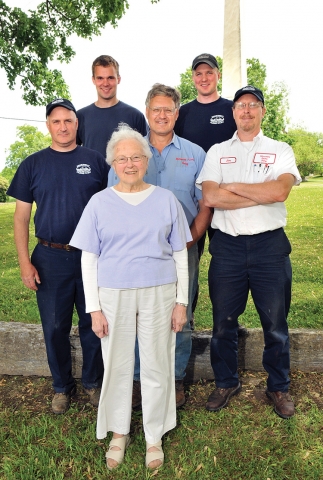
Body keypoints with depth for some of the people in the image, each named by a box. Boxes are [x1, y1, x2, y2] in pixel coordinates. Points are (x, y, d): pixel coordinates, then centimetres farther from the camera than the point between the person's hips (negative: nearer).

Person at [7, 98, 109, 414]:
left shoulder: (95, 161, 2)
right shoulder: (33, 164, 3)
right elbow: (21, 215, 3)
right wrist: (24, 262, -4)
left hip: (92, 257, 0)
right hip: (50, 259, 1)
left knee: (92, 325, 11)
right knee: (55, 328, 11)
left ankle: (93, 382, 32)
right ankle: (62, 386, 31)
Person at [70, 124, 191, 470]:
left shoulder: (166, 200, 3)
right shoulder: (99, 203, 1)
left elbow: (180, 254, 5)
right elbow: (88, 259, 1)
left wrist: (181, 301, 2)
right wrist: (94, 308, -3)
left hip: (159, 295, 0)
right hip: (113, 295, 0)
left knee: (156, 366, 8)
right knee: (117, 365, 11)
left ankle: (155, 436, 30)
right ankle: (119, 433, 33)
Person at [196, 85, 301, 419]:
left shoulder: (280, 151, 7)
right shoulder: (217, 152, 10)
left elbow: (279, 191, -13)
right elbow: (210, 197, -8)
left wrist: (232, 186, -7)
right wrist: (262, 194, -9)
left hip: (270, 245, 0)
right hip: (227, 245, 1)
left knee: (275, 323, 9)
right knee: (223, 322, 10)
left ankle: (278, 387, 29)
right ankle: (226, 383, 30)